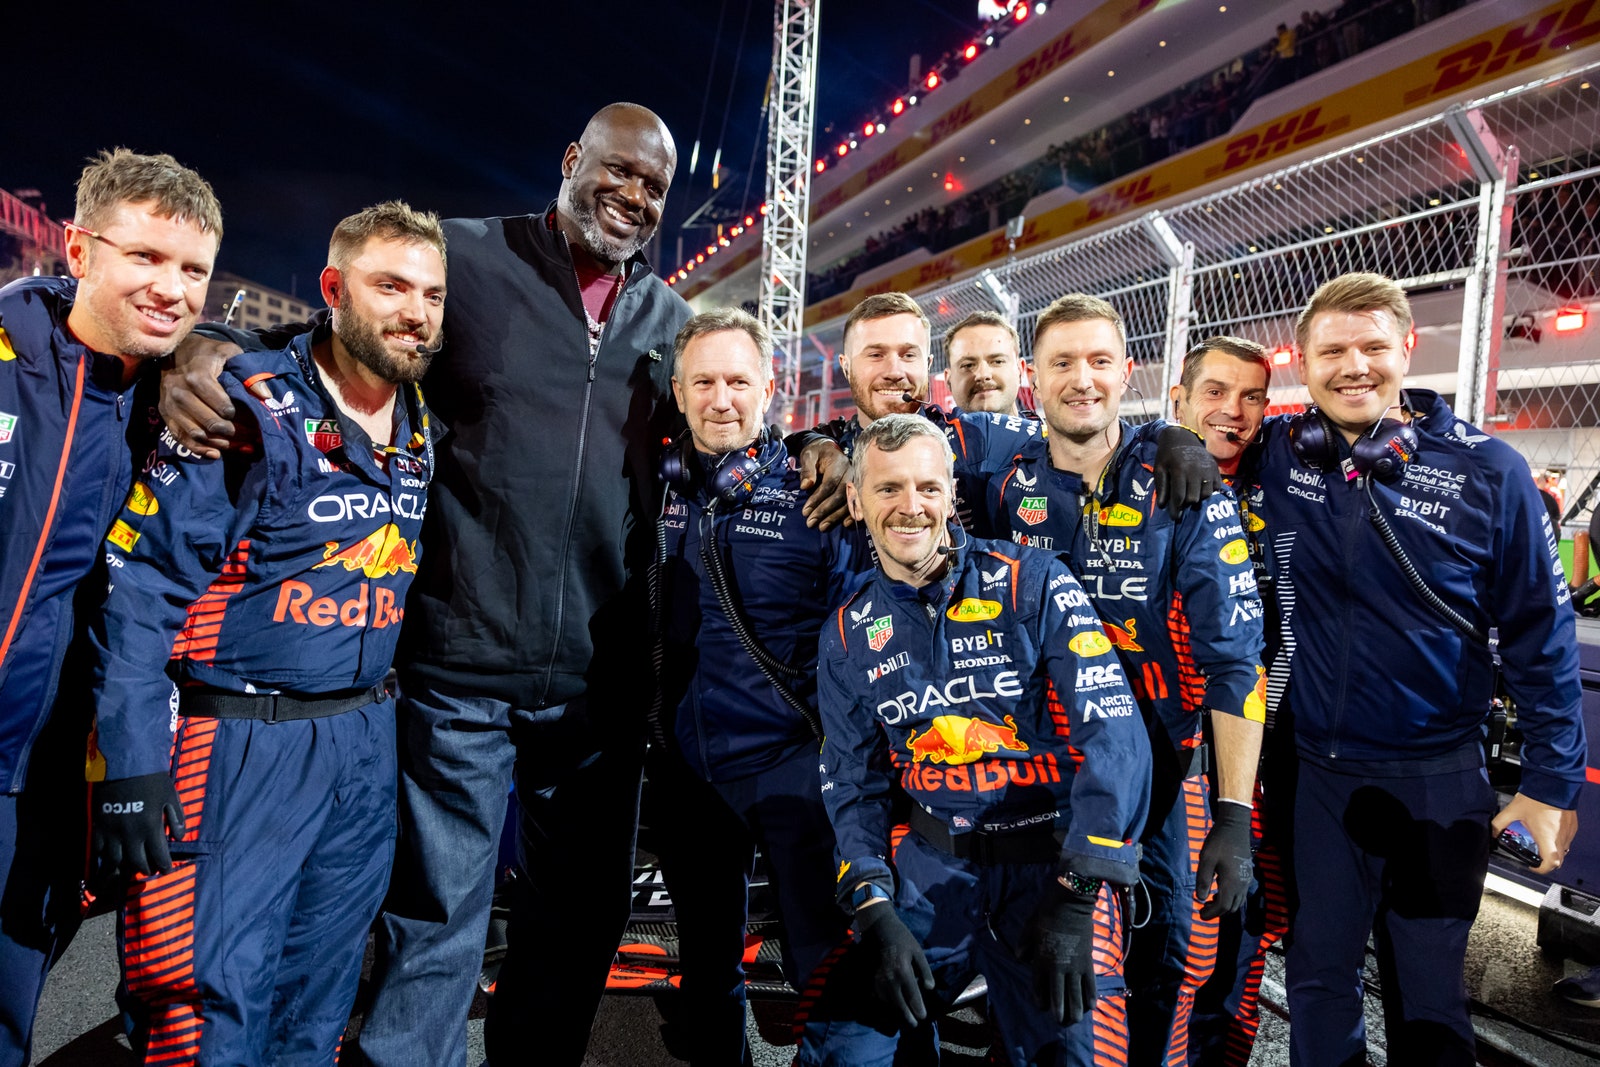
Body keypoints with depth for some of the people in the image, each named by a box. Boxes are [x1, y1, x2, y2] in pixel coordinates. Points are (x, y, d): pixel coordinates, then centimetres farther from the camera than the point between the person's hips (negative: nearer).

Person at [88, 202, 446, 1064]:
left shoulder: (425, 428, 7)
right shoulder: (251, 407, -11)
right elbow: (141, 582, -14)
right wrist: (131, 765, -18)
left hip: (365, 747, 6)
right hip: (239, 748, -5)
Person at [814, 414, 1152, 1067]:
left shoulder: (1035, 586, -9)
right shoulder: (848, 636, 4)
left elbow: (1113, 737, -14)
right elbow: (852, 784, 9)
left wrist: (1074, 900, -17)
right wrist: (874, 910, -5)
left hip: (1054, 860, -2)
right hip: (931, 865, 3)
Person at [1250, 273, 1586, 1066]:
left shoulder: (1486, 471, -11)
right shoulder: (1278, 455, -6)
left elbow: (1540, 635, -5)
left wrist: (1554, 781, -5)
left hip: (1438, 781, -1)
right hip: (1314, 771, 2)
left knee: (1427, 995, 18)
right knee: (1319, 979, 18)